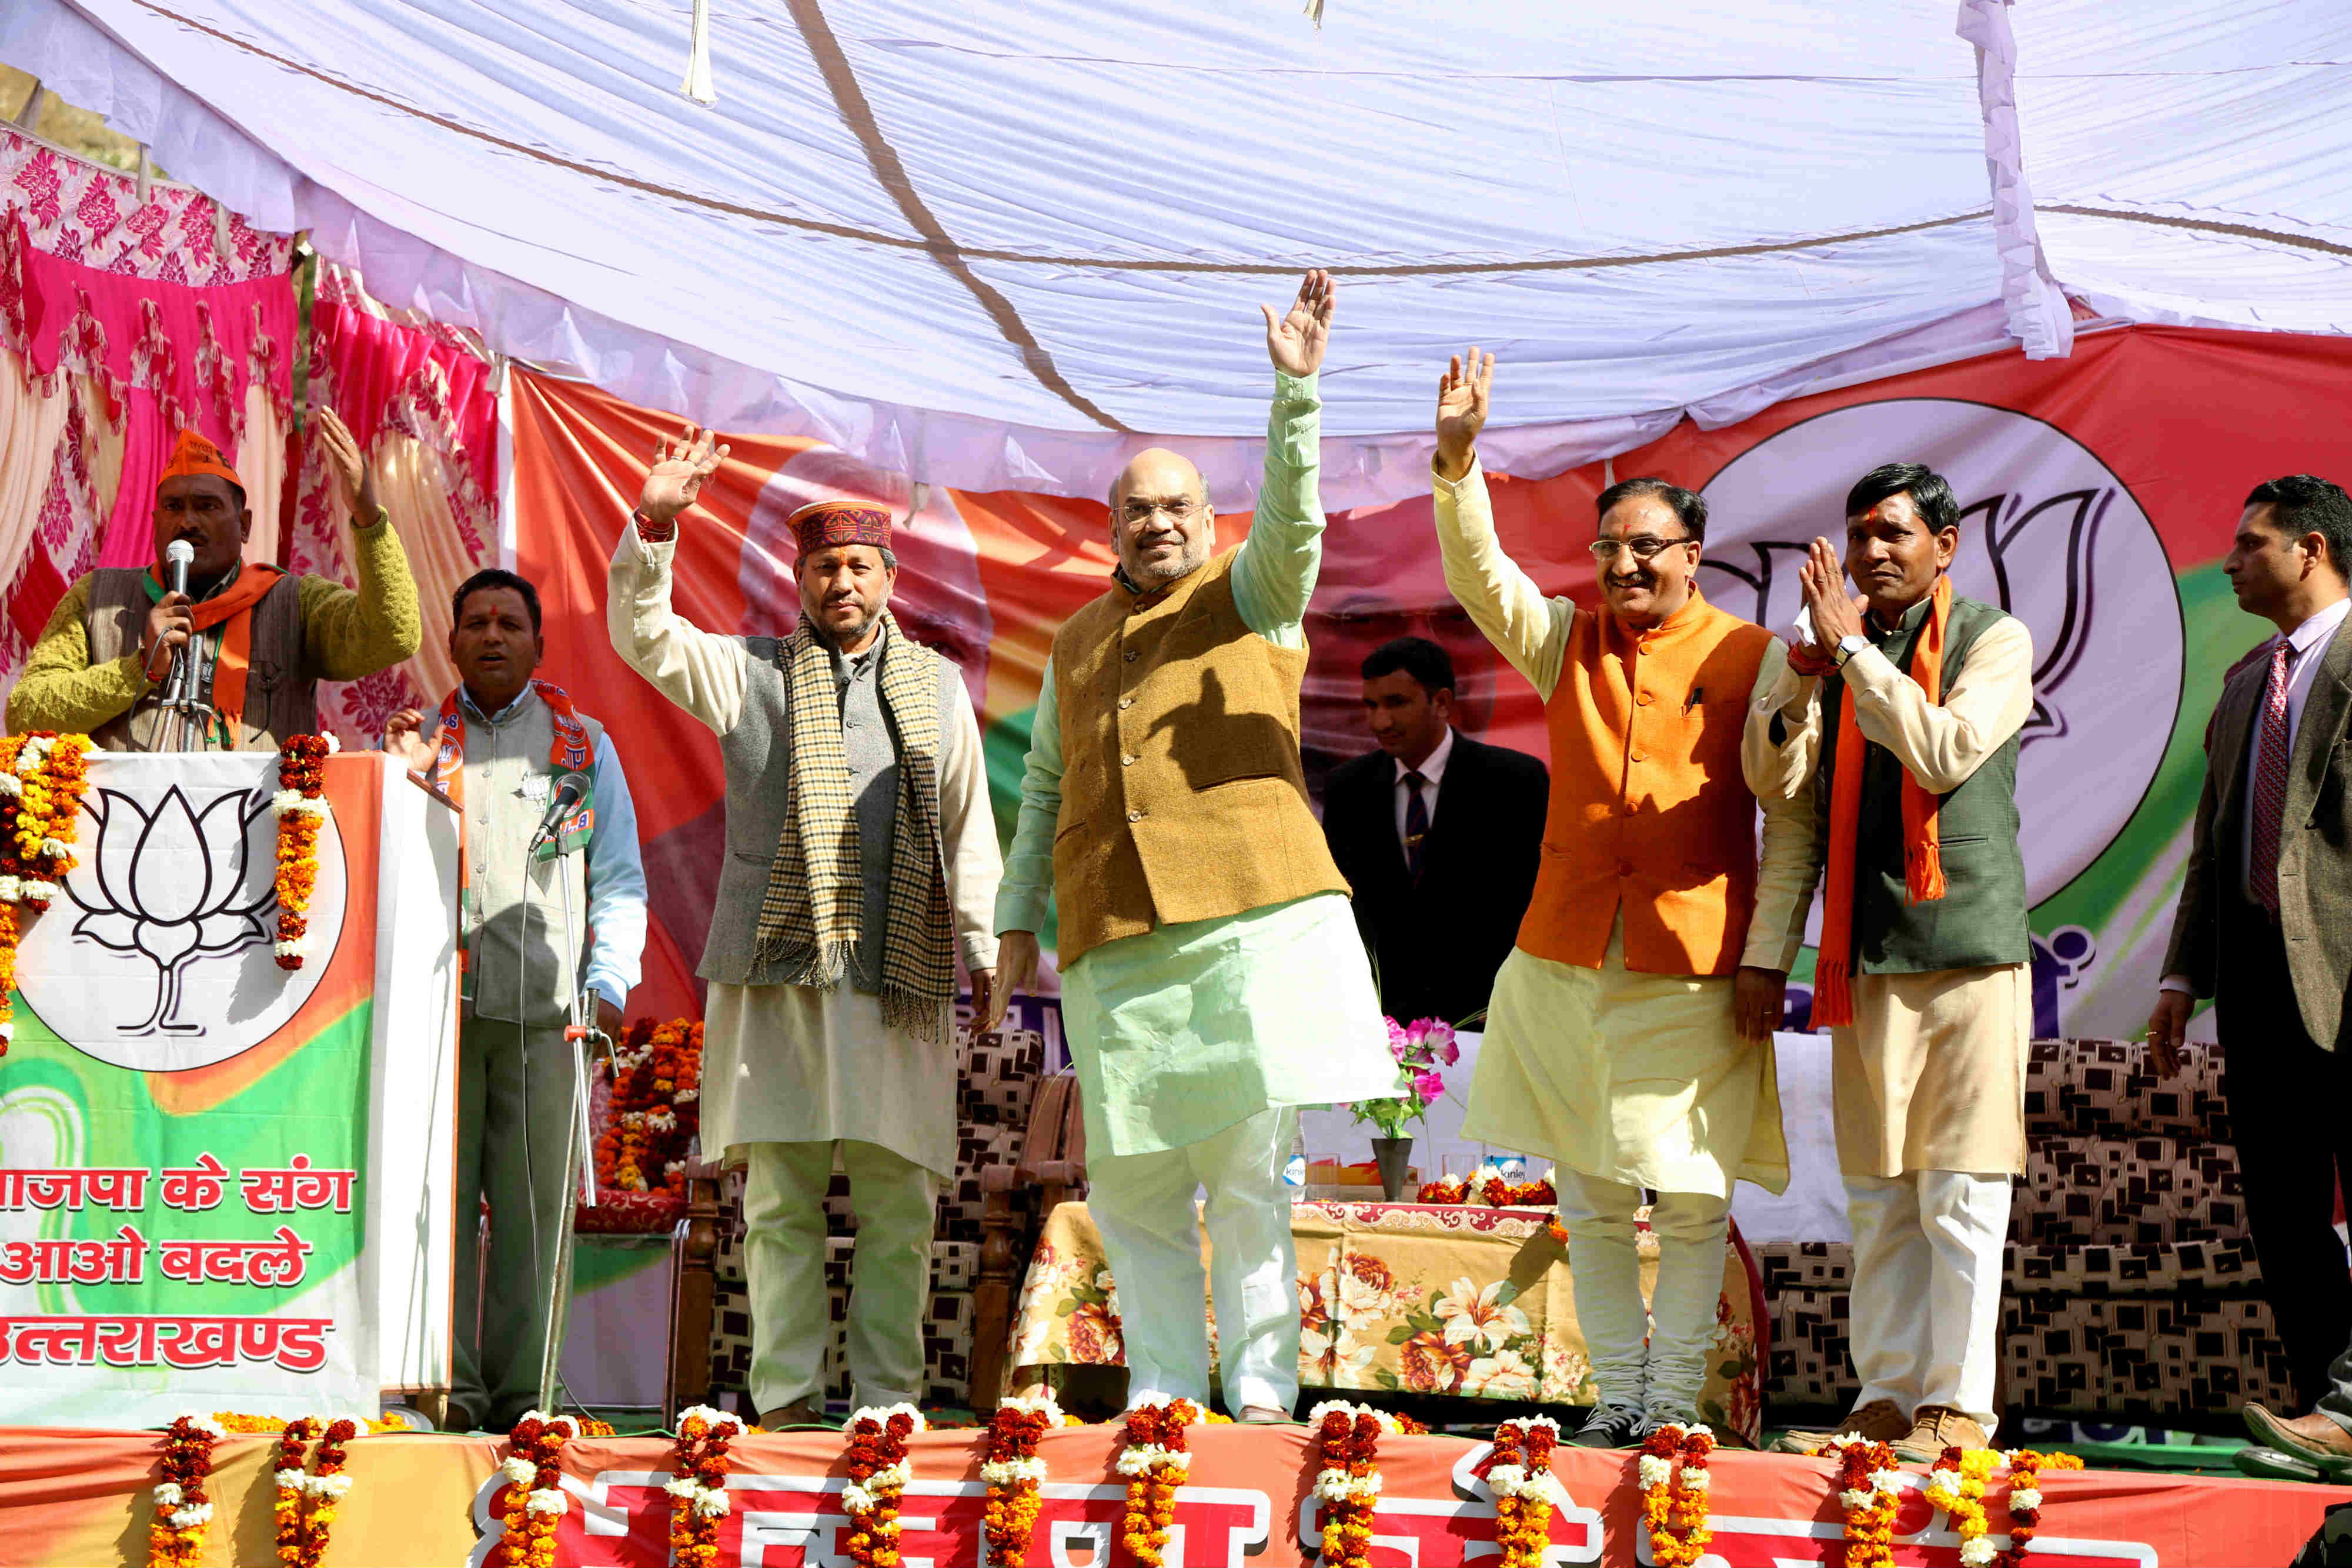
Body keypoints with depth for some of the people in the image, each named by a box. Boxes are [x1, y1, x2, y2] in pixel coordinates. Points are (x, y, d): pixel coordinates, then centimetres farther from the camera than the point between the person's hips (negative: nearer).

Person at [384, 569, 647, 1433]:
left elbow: (619, 880, 13)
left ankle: (520, 1387, 1)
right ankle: (448, 1383, -1)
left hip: (543, 1011, -1)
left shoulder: (583, 746, 15)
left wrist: (608, 981, -1)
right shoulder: (418, 740, 16)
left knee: (533, 1204, -3)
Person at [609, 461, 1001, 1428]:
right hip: (778, 968, -1)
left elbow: (968, 827, 19)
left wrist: (983, 950, 13)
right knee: (779, 1193, -3)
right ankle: (786, 1394, 1)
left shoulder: (937, 687, 17)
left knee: (898, 1198, -2)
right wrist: (654, 524, -12)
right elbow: (641, 634, 1)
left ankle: (887, 1394, 3)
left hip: (900, 976, 1)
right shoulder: (750, 672, 13)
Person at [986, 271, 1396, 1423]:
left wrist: (1296, 389, -24)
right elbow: (1043, 789, 26)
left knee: (1248, 1171, -8)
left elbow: (1293, 518, -11)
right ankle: (1161, 1401, 9)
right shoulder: (1079, 645, 23)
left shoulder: (1251, 594, 9)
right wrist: (1017, 922, 19)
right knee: (1131, 1188, 3)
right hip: (1113, 944, 5)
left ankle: (1261, 1393, -4)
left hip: (1250, 921, -5)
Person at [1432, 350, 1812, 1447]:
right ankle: (1616, 1396, 15)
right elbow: (1478, 574, -5)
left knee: (1692, 1199, 0)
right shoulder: (1565, 642, 10)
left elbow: (1790, 817, -1)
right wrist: (1458, 461, -22)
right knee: (1589, 1198, 7)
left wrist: (1768, 957, -7)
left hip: (1695, 971, -3)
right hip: (1565, 964, 3)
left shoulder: (1751, 659, 1)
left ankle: (1676, 1398, 10)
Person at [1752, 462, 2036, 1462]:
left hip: (1968, 945, -5)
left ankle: (1957, 1409, -2)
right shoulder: (1836, 644, 14)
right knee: (1879, 1200, 7)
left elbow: (1945, 753, -16)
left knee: (1961, 1197, -5)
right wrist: (1803, 675, -12)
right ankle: (1887, 1401, 11)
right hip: (1866, 955, 5)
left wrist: (1851, 649, -15)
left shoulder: (1994, 641, 0)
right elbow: (1773, 773, 5)